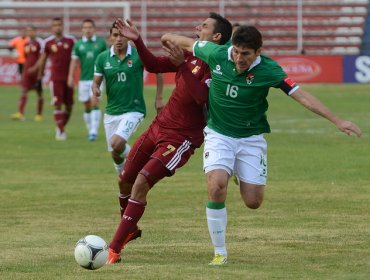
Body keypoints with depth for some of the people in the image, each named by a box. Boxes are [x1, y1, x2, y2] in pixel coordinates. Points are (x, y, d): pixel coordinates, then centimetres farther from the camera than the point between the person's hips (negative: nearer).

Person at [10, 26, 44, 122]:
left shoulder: (39, 43, -8)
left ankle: (39, 114, 14)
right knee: (23, 91, -7)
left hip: (37, 71, -6)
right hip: (27, 71, 6)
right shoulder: (27, 44, 12)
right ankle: (20, 113, -15)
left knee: (39, 93, 5)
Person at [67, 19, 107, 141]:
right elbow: (74, 61, 3)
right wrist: (71, 76, -7)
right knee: (87, 107, 8)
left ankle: (94, 131, -19)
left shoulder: (101, 43, 3)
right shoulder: (78, 44, 5)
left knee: (94, 102, -16)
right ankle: (90, 130, 21)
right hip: (84, 79, 2)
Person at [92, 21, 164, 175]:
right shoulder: (103, 58, -2)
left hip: (133, 110, -4)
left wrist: (159, 98, -3)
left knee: (117, 144, -25)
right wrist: (95, 89, -21)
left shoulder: (139, 55, -10)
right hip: (111, 112, 4)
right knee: (115, 155, 10)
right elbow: (96, 82, 4)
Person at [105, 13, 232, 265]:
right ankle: (130, 229, 42)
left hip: (182, 138, -9)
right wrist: (138, 41, 3)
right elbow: (154, 65, 15)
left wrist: (182, 65, -35)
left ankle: (114, 249, -14)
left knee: (141, 183, -19)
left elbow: (202, 97, -31)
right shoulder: (190, 56, 7)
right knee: (125, 179, 16)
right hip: (159, 127, 9)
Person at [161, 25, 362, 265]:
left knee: (253, 202, -4)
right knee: (217, 186, -23)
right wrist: (169, 37, 24)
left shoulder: (268, 70, -19)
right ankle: (220, 252, -8)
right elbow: (190, 44, 6)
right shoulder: (216, 55, -15)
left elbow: (302, 96, -21)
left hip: (251, 137, 0)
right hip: (219, 135, 0)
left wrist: (337, 121, -26)